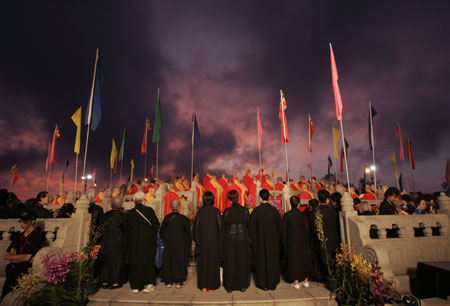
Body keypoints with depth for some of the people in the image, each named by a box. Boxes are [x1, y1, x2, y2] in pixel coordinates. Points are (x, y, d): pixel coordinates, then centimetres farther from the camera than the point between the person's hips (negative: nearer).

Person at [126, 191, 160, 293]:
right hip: (148, 241, -1)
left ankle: (135, 286, 17)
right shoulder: (149, 210, -11)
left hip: (134, 242, 1)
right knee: (148, 261, 11)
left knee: (134, 262, 12)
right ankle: (148, 284, 10)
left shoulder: (129, 213, -6)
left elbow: (128, 229, 4)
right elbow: (156, 225, -5)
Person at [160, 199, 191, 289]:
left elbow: (161, 232, 6)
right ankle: (178, 282, 14)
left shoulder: (166, 218, -5)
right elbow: (188, 233, -7)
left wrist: (164, 241, 22)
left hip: (168, 245, 3)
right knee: (179, 262, 10)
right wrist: (188, 247, 4)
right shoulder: (183, 218, -12)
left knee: (168, 262, 14)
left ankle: (168, 282, 22)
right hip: (180, 245, -2)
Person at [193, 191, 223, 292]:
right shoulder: (216, 211, -9)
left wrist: (197, 241, 8)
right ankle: (211, 286, 15)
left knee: (203, 262, 11)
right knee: (213, 262, 9)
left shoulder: (200, 211, -5)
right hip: (214, 241, -1)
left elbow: (196, 226, -2)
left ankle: (203, 286, 16)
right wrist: (220, 241, 3)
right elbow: (220, 226, -7)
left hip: (202, 241, 1)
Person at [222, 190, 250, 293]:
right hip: (242, 239, 1)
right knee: (242, 261, 13)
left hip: (229, 239, 0)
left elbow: (223, 226, -4)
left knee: (230, 262, 10)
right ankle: (243, 285, 21)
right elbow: (248, 225, -1)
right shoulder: (245, 210, -9)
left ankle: (230, 286, 18)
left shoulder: (227, 211, -10)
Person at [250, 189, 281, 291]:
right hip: (273, 240, 2)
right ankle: (272, 283, 25)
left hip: (260, 240, -2)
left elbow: (252, 227, -8)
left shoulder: (256, 210, -13)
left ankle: (263, 284, 19)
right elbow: (279, 225, 2)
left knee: (261, 260, 10)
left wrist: (252, 240, 3)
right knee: (273, 260, 15)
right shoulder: (274, 210, -7)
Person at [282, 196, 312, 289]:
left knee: (293, 260, 8)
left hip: (292, 240, -2)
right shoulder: (303, 215, -6)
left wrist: (284, 243, 5)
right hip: (303, 240, 3)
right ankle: (305, 281, 26)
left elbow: (283, 230, -7)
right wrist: (306, 241, 14)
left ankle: (296, 282, 13)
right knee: (304, 259, 17)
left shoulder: (287, 215, -12)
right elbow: (307, 229, 1)